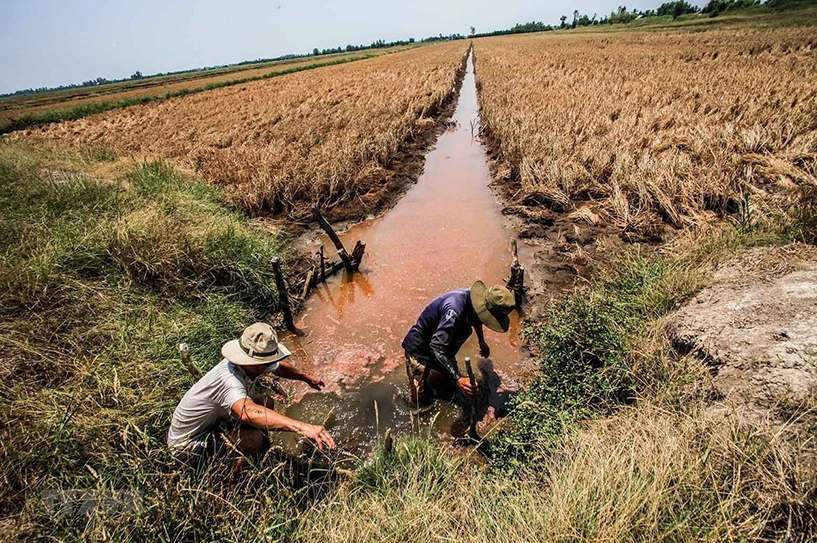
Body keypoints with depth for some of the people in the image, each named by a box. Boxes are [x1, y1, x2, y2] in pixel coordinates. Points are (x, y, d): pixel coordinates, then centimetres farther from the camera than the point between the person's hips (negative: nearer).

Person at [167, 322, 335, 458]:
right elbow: (248, 412, -59)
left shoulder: (254, 365, -12)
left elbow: (279, 366, 12)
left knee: (266, 403, 3)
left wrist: (306, 377, 23)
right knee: (254, 440, -29)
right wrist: (301, 427, -68)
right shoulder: (228, 379, -39)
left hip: (213, 420, 9)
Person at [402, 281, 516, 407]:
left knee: (453, 385, 20)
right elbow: (436, 348, -44)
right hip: (419, 349, -8)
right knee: (421, 403, -5)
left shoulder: (473, 298, -12)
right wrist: (457, 379, -49)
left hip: (442, 348, 8)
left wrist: (482, 342, 28)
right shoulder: (455, 310, -40)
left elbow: (476, 319, 15)